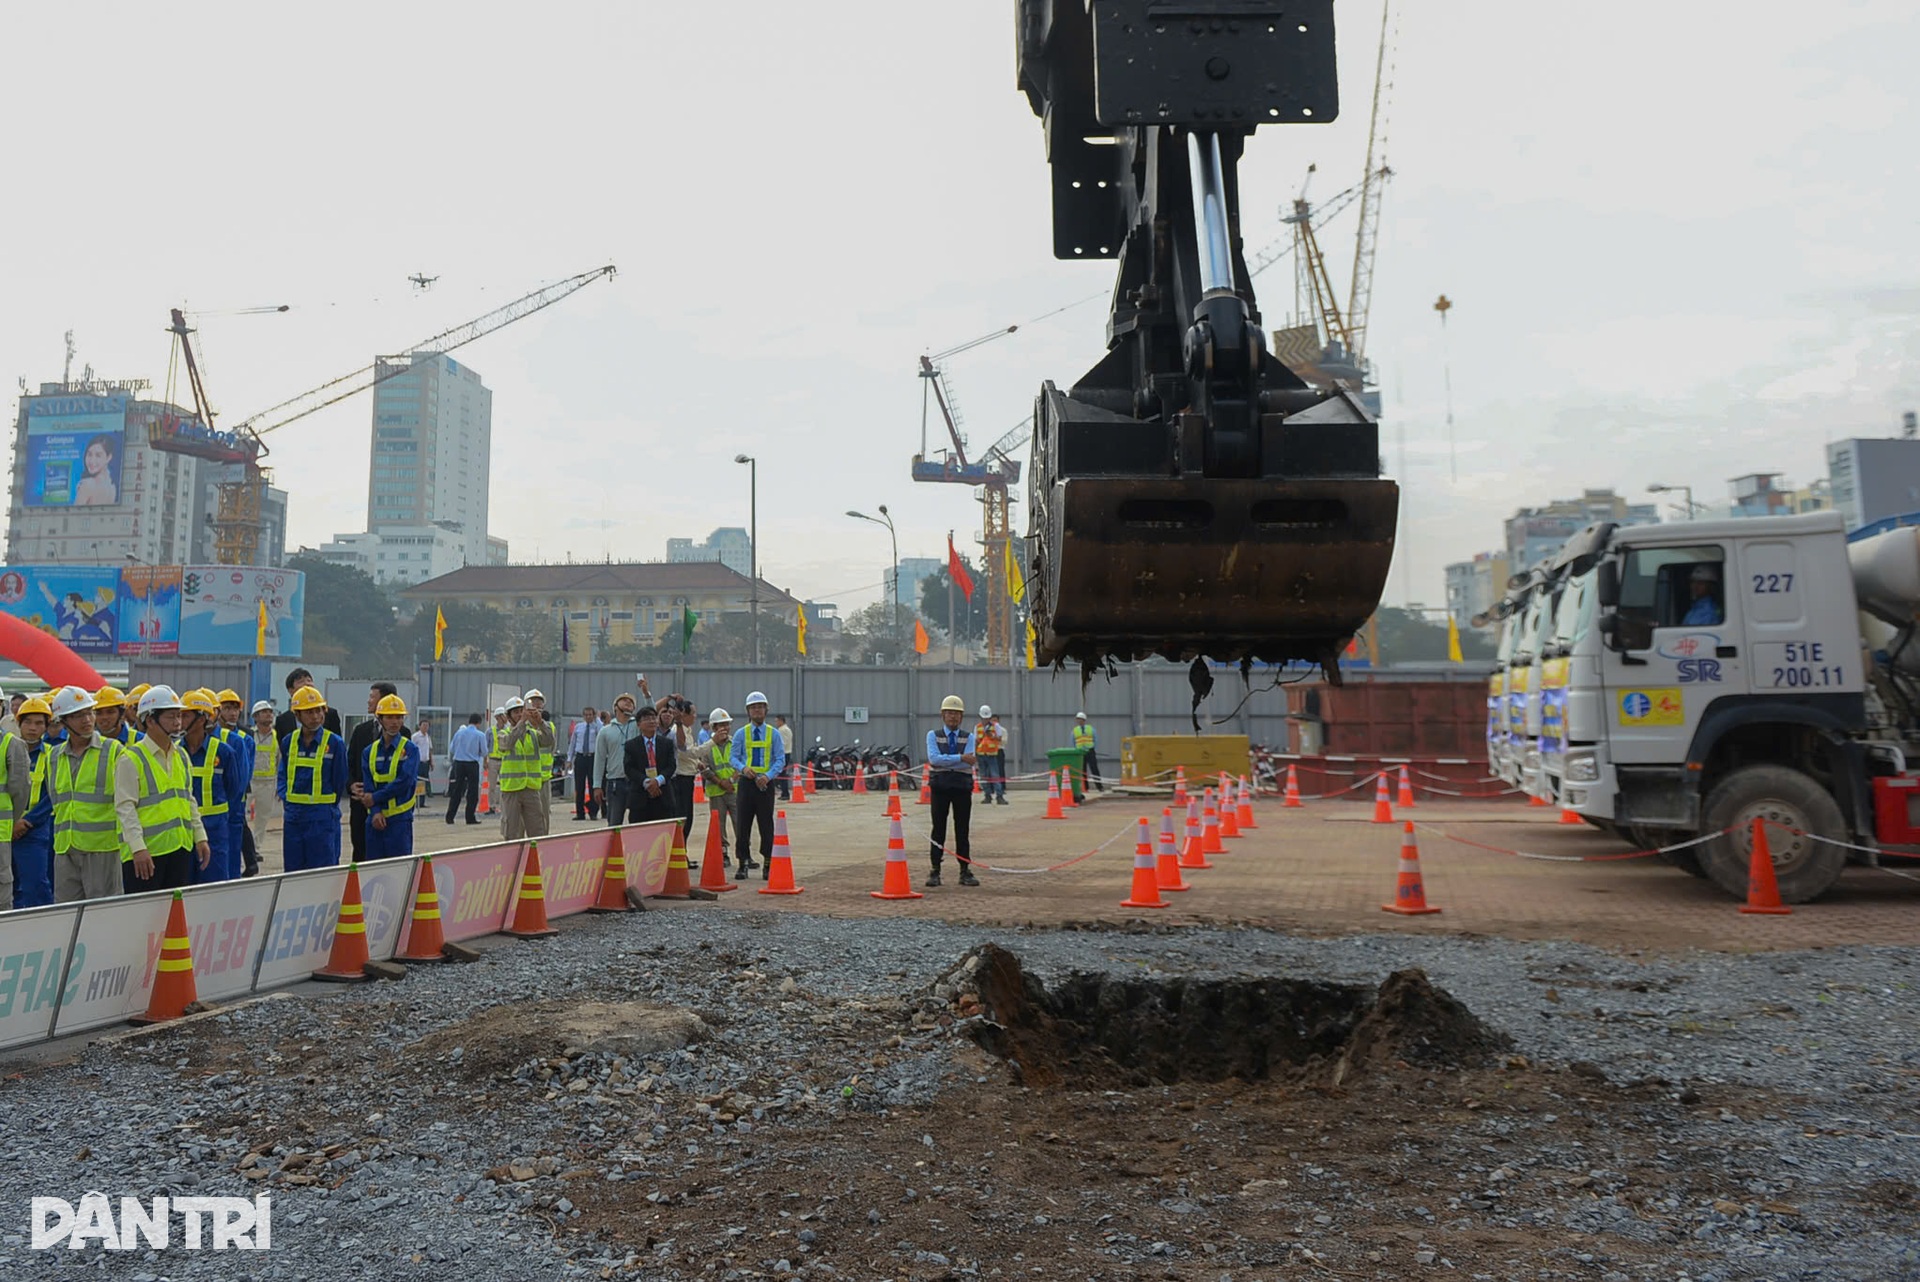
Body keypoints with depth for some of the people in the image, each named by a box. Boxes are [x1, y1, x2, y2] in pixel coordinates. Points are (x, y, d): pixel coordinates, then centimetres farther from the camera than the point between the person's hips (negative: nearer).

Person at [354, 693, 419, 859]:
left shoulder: (410, 749, -2)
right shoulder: (370, 751, 10)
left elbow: (404, 781, -12)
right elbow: (368, 784, 3)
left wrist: (375, 798, -8)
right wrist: (375, 812, -11)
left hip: (400, 819, -4)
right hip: (375, 819, 4)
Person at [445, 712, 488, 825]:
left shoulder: (459, 732, 3)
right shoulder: (480, 735, -6)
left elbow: (451, 749, 8)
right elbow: (484, 752, -4)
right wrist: (485, 760, 18)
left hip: (459, 763, 3)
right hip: (472, 764, -3)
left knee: (456, 791, 10)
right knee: (473, 791, 4)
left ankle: (449, 816, 8)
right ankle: (470, 817, 5)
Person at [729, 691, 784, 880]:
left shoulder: (773, 734, 4)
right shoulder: (740, 733, 6)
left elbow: (780, 759, 0)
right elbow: (733, 757, 3)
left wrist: (768, 775, -16)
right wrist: (743, 768, -18)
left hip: (766, 783, -1)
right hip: (746, 782, 1)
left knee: (766, 825, 3)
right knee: (742, 824, 1)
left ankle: (768, 864, 12)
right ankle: (743, 863, 10)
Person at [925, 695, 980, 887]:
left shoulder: (968, 737, 7)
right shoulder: (933, 735, 4)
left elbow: (969, 762, -10)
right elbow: (934, 758, -14)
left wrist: (945, 761, -15)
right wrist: (961, 758, -18)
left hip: (962, 787, 1)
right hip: (940, 788, -1)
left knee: (963, 831, 5)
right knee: (938, 830, 2)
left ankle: (965, 872, 11)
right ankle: (935, 872, 7)